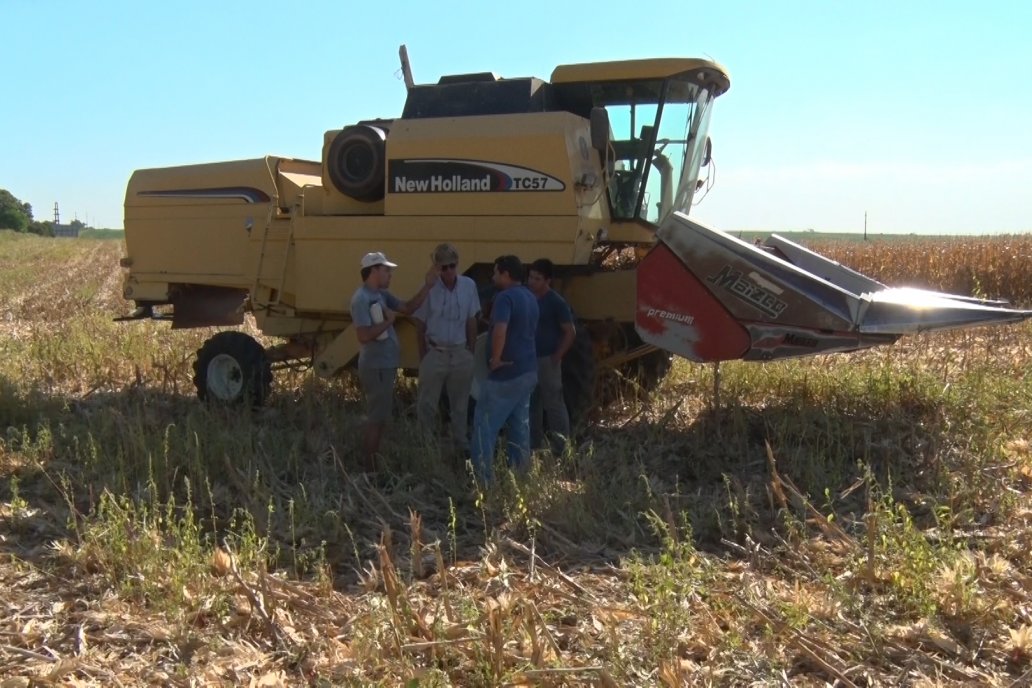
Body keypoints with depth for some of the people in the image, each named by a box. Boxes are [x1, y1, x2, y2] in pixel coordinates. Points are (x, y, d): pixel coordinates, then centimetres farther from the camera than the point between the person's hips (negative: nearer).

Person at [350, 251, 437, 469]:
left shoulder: (381, 295, 10)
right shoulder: (362, 298, -20)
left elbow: (408, 308, 11)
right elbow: (364, 336, -28)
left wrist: (427, 286, 3)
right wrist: (388, 321, -18)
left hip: (385, 366, 10)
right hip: (376, 368, -10)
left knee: (379, 418, 17)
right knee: (376, 420, -2)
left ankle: (372, 465, 27)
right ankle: (370, 470, 6)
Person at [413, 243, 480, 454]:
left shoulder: (469, 286, -3)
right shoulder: (429, 288, -11)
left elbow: (471, 321, 5)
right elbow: (420, 324, -3)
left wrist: (472, 351, 6)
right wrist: (423, 357, -4)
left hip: (460, 353, 2)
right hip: (435, 353, -2)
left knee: (460, 403, 13)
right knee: (427, 404, 4)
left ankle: (461, 443, 25)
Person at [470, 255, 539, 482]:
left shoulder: (505, 297, -16)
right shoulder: (530, 297, 14)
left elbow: (500, 331, -33)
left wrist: (496, 358, -20)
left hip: (506, 374, -9)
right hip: (527, 370, 9)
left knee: (484, 425, -2)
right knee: (520, 425, 14)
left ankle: (484, 479, -3)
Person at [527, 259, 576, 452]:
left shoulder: (556, 302, -13)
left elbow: (570, 332, -11)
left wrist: (557, 357, -12)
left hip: (547, 360, -7)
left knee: (553, 404, -1)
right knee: (531, 403, 14)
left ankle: (561, 447, 6)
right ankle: (534, 444, 26)